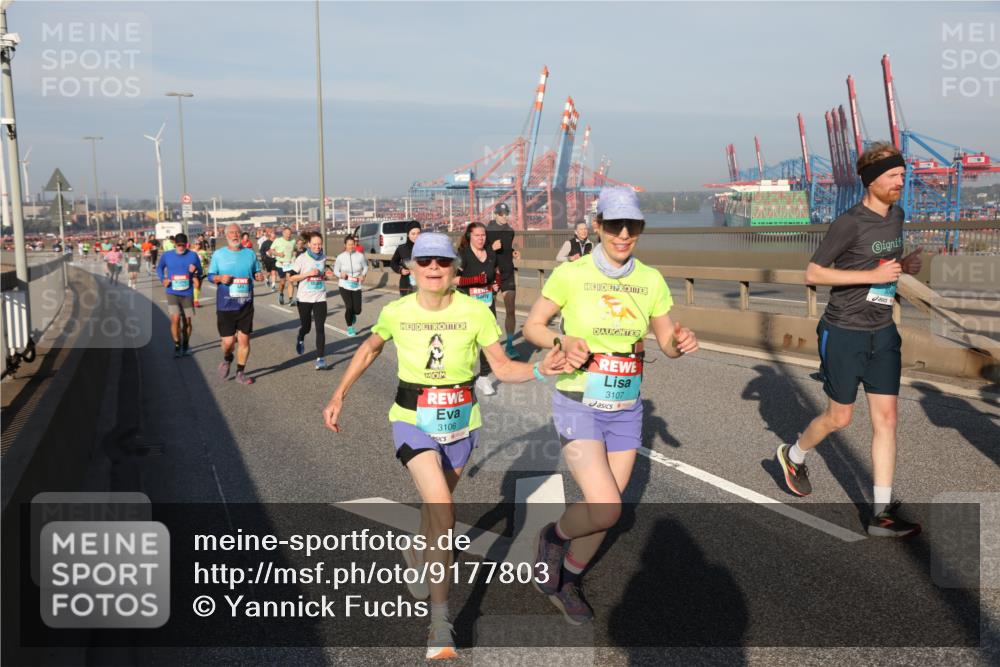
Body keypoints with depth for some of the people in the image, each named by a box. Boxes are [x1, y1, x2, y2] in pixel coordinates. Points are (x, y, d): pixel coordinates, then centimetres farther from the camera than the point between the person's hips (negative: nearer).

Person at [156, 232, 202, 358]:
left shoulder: (193, 256, -2)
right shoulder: (167, 255, 0)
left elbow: (200, 271, 4)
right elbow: (159, 267, 15)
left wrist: (195, 271, -19)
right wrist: (162, 279, -1)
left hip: (188, 294, 1)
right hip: (172, 293, -1)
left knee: (188, 321, 9)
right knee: (175, 319, -13)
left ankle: (186, 345, 29)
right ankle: (177, 345, 1)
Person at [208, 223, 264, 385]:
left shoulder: (250, 253, 7)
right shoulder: (218, 254, 3)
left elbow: (256, 272, 17)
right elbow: (211, 275, 7)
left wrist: (259, 275, -6)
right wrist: (220, 278, -14)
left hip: (246, 304, 2)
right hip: (225, 305, -1)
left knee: (244, 339, 2)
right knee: (228, 341, -4)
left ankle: (240, 372, 18)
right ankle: (227, 359, 31)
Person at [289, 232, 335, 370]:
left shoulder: (323, 258, 4)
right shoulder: (302, 258, -8)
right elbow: (291, 278, -9)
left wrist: (327, 275, -3)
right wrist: (308, 274, -20)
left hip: (320, 298, 2)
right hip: (304, 298, -2)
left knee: (320, 328, -8)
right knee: (306, 327, 10)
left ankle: (320, 358, -7)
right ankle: (300, 339, 46)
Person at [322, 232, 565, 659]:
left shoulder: (474, 312, -12)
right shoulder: (396, 313, -9)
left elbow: (502, 368, -7)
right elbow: (368, 350, 10)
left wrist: (540, 369, -26)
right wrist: (339, 395, 6)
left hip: (461, 424, 2)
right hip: (413, 421, -2)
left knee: (435, 506, 22)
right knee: (442, 511, -21)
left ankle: (417, 555, 57)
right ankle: (440, 620, -10)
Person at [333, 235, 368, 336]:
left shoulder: (360, 256, -7)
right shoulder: (340, 257, -7)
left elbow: (365, 267, 8)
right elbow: (336, 270, 2)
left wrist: (363, 275, -10)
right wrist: (341, 275, -19)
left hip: (356, 286, 1)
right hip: (344, 286, -1)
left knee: (357, 310, 0)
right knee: (349, 307, -11)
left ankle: (352, 315, 40)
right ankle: (350, 328, 13)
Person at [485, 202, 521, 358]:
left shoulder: (510, 231, 9)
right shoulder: (487, 231, -7)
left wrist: (514, 253, 5)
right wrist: (492, 248, -22)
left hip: (508, 274, 4)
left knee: (510, 310, -2)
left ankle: (510, 345, 3)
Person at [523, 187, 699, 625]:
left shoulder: (650, 280, 1)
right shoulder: (571, 273, -10)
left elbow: (668, 343, 7)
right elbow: (532, 326, -3)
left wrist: (682, 342, -17)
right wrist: (563, 343, -23)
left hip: (626, 410, 5)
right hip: (578, 406, -4)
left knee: (605, 511, 11)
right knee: (606, 509, -18)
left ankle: (564, 581, 37)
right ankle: (554, 536, 16)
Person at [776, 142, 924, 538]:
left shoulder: (896, 215, 8)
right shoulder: (850, 223, -15)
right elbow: (813, 273, -15)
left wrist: (906, 265, 2)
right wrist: (872, 275, -20)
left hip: (883, 333, 7)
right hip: (844, 331, -6)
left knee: (886, 418, 2)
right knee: (840, 417, 5)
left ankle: (882, 513, 7)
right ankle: (794, 456, 36)